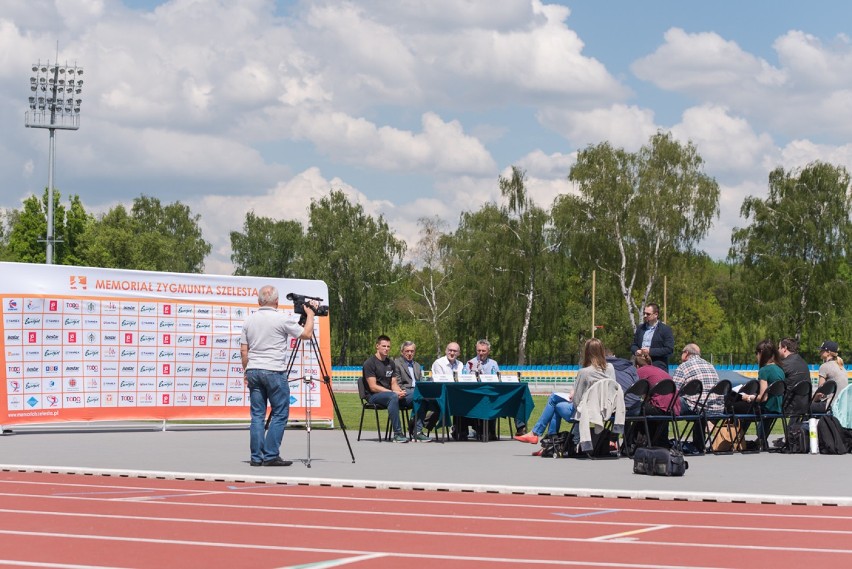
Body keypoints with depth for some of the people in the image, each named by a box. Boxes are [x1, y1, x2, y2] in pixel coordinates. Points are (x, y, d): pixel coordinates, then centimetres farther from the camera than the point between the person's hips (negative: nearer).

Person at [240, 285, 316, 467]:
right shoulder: (282, 319, -8)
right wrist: (310, 314, 15)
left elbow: (243, 351, 10)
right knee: (280, 414, 0)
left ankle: (256, 457, 6)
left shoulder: (249, 320, 8)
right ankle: (271, 455, -5)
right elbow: (306, 334, 1)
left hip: (253, 371, 6)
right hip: (274, 371, -6)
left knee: (257, 415, 7)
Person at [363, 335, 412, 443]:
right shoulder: (370, 363, -6)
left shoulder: (390, 363, 17)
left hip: (389, 393, 7)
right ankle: (397, 434, -40)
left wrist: (400, 391, -11)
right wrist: (394, 392, -19)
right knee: (393, 397, -39)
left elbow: (394, 383, 14)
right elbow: (373, 387, -13)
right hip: (374, 396, -7)